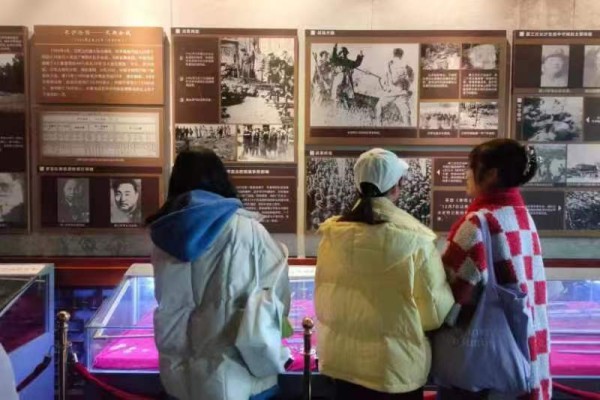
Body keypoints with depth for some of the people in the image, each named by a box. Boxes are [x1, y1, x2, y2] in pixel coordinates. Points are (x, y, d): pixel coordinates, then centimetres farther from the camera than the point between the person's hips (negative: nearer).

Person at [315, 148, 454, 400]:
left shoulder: (332, 234, -9)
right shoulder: (416, 240, -19)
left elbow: (322, 299, 2)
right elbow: (435, 309, -9)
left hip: (343, 360, 3)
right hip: (398, 365, -3)